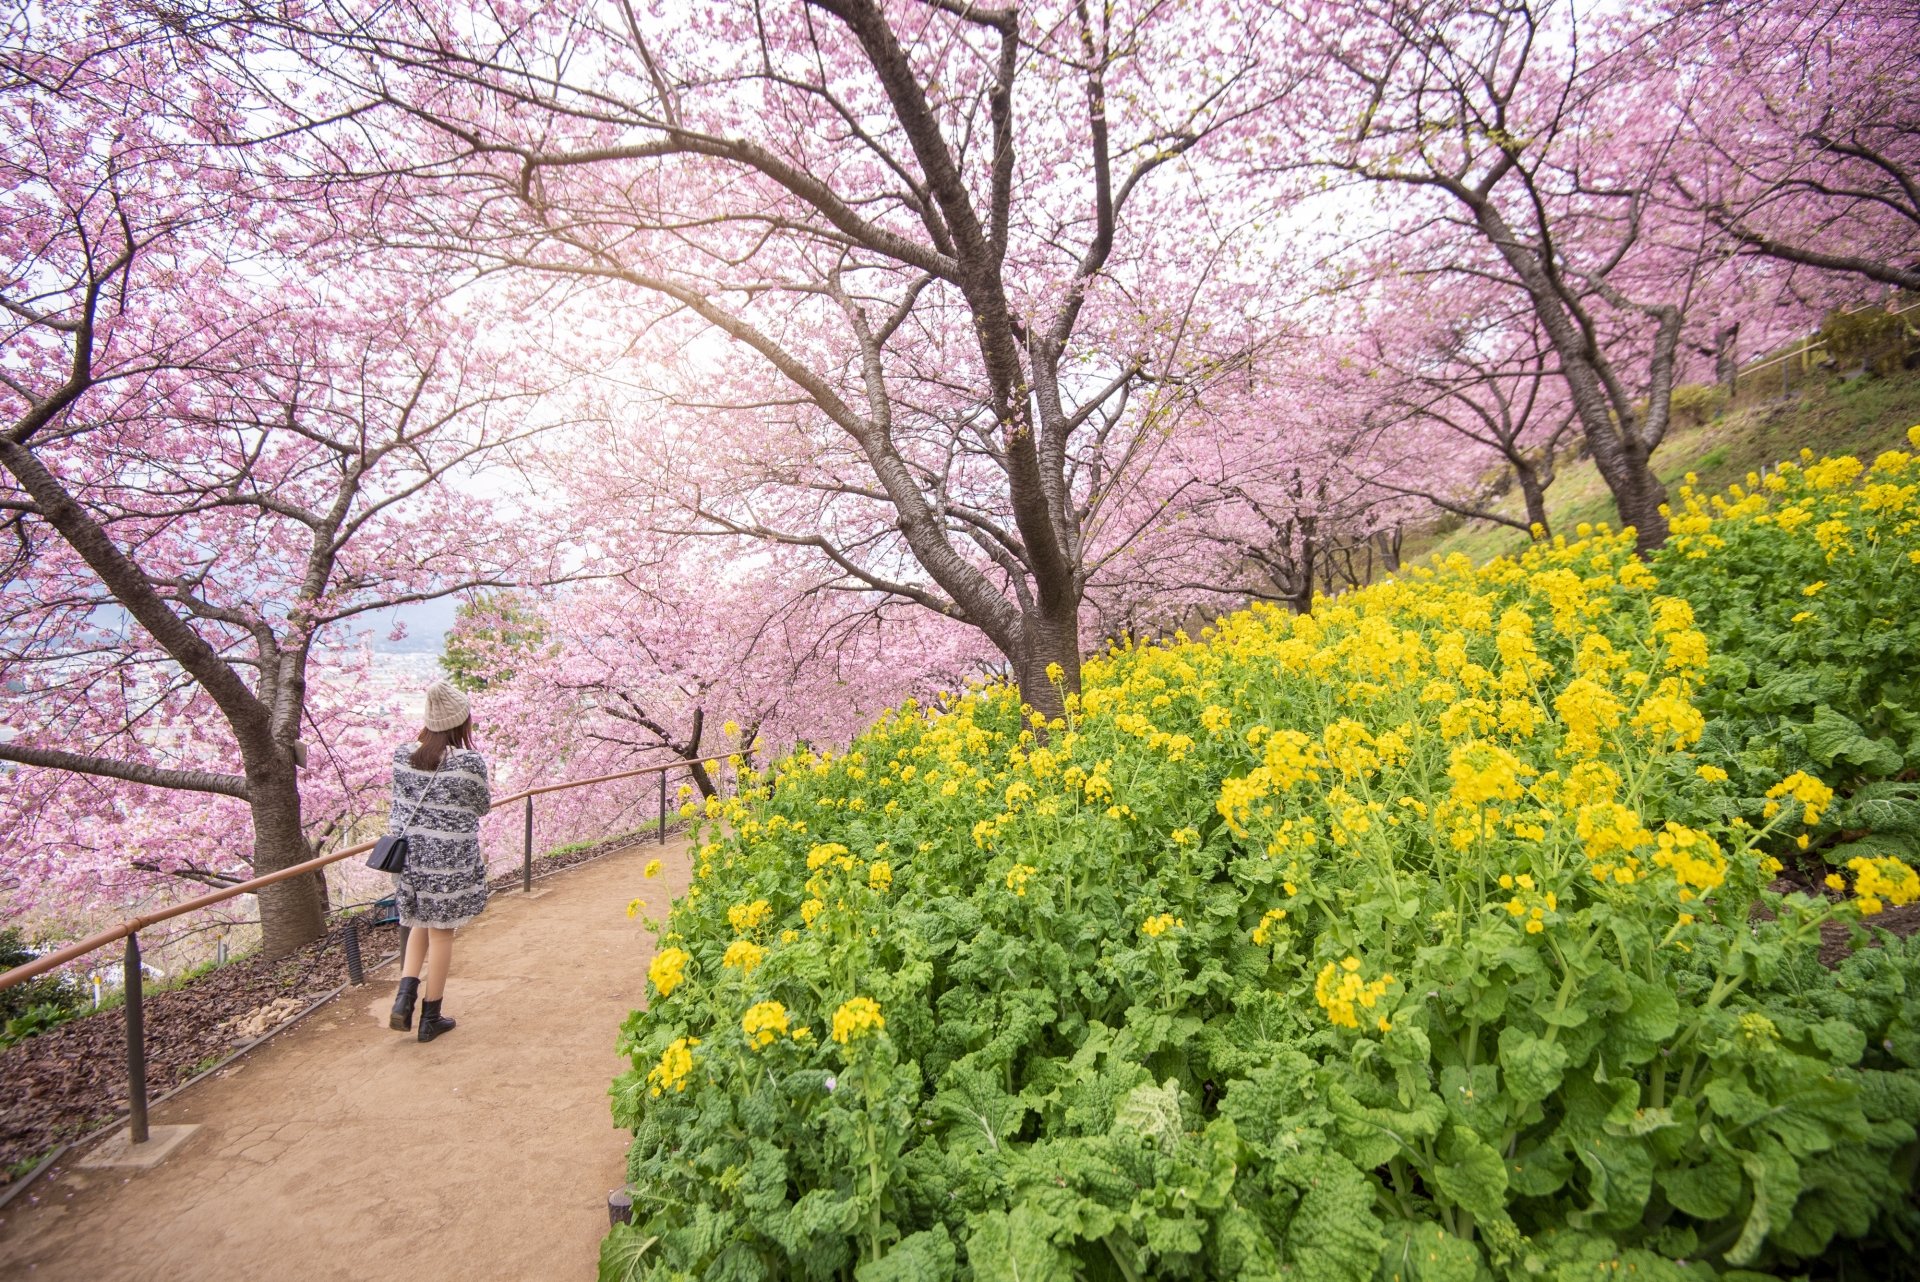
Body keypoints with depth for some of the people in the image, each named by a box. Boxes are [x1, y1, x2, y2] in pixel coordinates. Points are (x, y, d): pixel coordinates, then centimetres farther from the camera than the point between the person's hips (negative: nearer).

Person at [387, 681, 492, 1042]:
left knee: (420, 923, 24)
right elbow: (482, 806, -3)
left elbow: (400, 800, 8)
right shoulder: (469, 762, -17)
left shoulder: (402, 755, -4)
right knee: (441, 931, 8)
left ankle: (404, 995, 9)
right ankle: (430, 1018, 19)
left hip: (408, 850, 5)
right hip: (449, 855, -4)